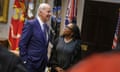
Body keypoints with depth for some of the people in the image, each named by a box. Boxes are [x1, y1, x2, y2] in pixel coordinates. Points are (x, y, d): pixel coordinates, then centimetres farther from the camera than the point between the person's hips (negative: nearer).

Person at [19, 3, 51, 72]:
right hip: (31, 63, -7)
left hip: (42, 64, 7)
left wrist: (45, 60, 15)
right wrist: (24, 61, -15)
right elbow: (22, 43, -13)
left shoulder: (46, 26, 13)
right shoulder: (30, 24, -11)